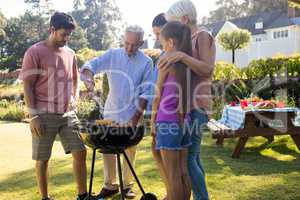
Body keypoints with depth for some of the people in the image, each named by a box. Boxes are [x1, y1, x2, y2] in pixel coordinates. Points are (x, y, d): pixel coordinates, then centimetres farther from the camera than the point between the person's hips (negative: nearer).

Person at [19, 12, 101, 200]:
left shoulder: (70, 53, 10)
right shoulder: (35, 52, -7)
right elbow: (28, 86, -9)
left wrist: (73, 98, 10)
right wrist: (34, 115, -14)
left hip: (68, 114, 5)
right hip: (45, 115, -5)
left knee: (80, 152, 3)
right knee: (43, 159, 6)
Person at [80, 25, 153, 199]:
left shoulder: (146, 62, -4)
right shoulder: (112, 55, 2)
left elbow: (145, 92, -6)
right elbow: (91, 65, -4)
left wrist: (137, 115, -13)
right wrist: (88, 77, -28)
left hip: (131, 114, -2)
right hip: (111, 112, 2)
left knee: (130, 150, 8)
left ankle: (127, 184, 24)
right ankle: (110, 184, 20)